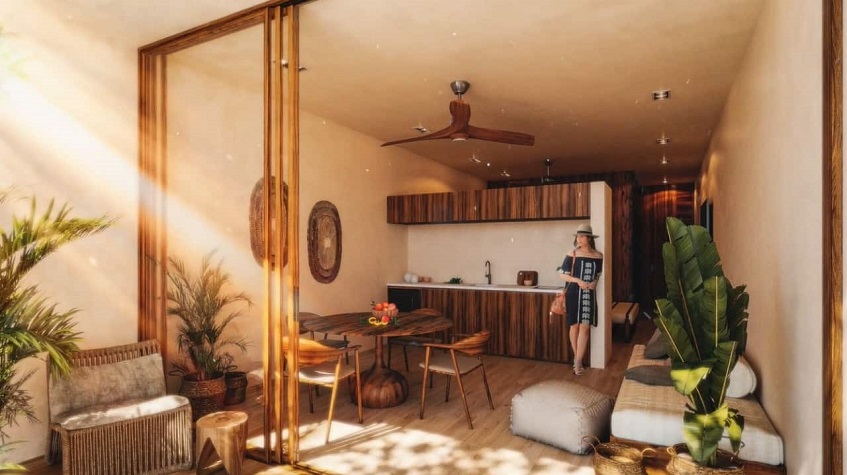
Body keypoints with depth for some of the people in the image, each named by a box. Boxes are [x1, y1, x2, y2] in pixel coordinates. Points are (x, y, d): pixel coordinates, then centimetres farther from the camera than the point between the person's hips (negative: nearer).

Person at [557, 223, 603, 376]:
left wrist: (594, 283, -7)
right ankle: (577, 357, 23)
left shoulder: (598, 256, 3)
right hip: (573, 293, -1)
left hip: (588, 295, 1)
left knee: (584, 327, -4)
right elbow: (562, 274, -4)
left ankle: (578, 362, 0)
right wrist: (578, 280, -17)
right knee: (574, 325, 6)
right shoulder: (572, 254, -3)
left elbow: (598, 275, 15)